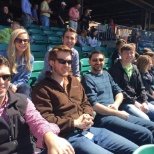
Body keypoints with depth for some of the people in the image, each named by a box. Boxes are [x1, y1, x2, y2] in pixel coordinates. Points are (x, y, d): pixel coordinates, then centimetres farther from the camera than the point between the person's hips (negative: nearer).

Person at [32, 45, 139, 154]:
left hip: (90, 129, 8)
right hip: (69, 136, -7)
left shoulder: (74, 81, 20)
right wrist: (75, 123, -15)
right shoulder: (42, 89, -3)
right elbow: (44, 118, -13)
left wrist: (88, 115, -1)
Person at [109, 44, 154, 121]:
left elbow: (141, 88, 15)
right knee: (145, 119, -24)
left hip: (138, 101, 7)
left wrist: (144, 102, -2)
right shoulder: (114, 69, -6)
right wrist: (133, 102, -14)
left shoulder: (135, 69, 17)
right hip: (124, 102, -7)